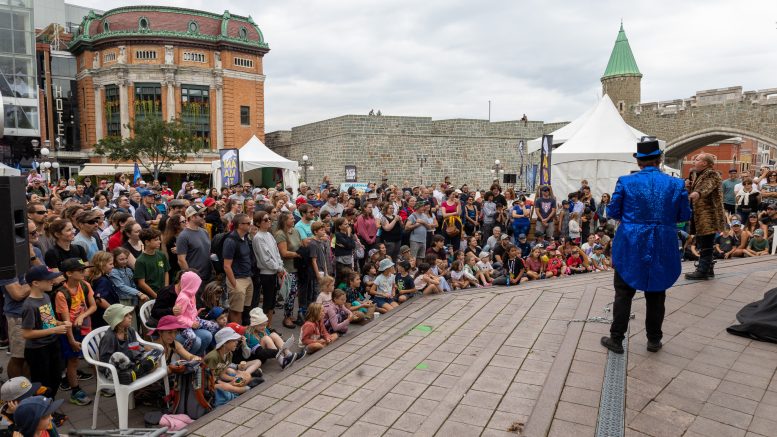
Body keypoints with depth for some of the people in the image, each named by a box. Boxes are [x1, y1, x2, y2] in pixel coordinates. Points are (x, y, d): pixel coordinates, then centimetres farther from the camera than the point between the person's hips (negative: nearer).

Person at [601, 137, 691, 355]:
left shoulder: (625, 182, -9)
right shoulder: (676, 184, -5)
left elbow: (613, 212, -3)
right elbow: (684, 216, 3)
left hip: (630, 247, -1)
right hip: (662, 248, 2)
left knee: (623, 293, 9)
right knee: (656, 293, 16)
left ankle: (616, 339, 13)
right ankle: (654, 339, 27)